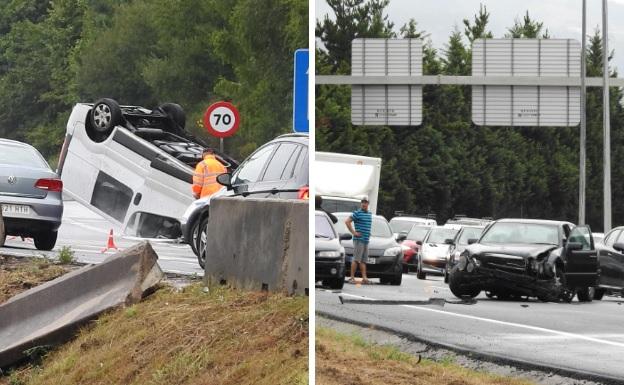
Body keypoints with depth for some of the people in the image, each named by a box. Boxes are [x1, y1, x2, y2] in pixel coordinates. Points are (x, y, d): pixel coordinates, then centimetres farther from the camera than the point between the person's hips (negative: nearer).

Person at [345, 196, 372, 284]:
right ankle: (352, 277, -8)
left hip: (366, 240, 7)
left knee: (364, 260, 6)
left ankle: (364, 278, 4)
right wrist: (353, 232, -14)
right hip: (358, 239, -7)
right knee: (356, 259, -10)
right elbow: (347, 222, -14)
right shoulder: (357, 213, -7)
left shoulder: (369, 214, 16)